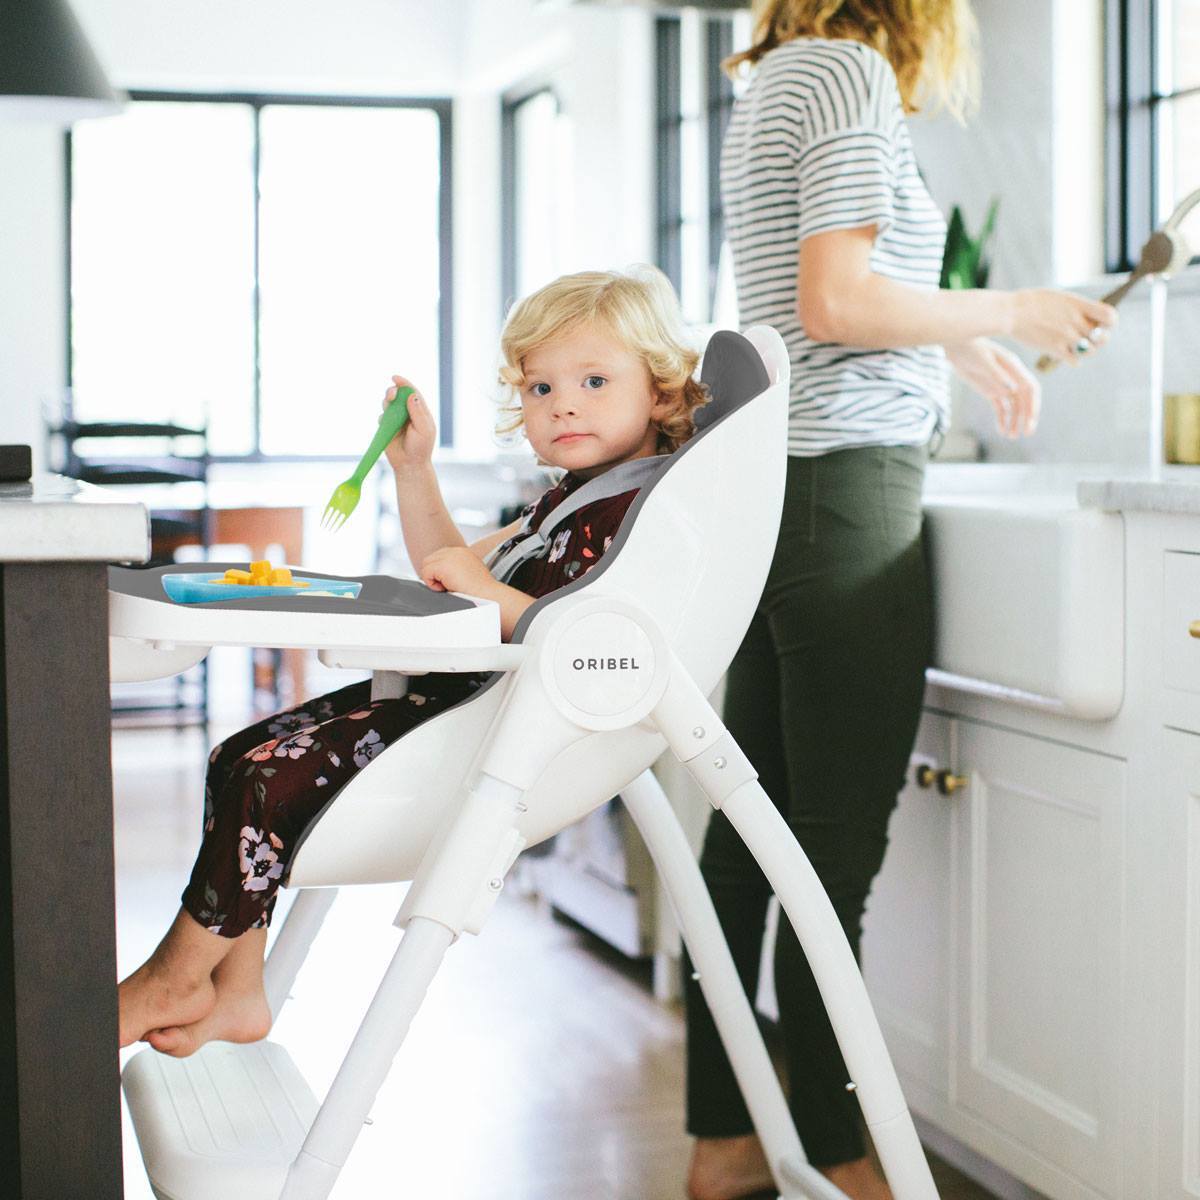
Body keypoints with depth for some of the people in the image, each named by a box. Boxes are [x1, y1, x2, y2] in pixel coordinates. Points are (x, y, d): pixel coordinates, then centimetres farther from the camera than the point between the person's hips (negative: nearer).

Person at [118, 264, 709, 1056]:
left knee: (271, 777, -17)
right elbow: (454, 572, 29)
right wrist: (414, 469, 19)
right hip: (454, 688, 11)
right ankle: (236, 991, 10)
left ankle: (176, 976, 3)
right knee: (240, 756, 7)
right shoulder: (572, 498, 18)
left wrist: (485, 591, -26)